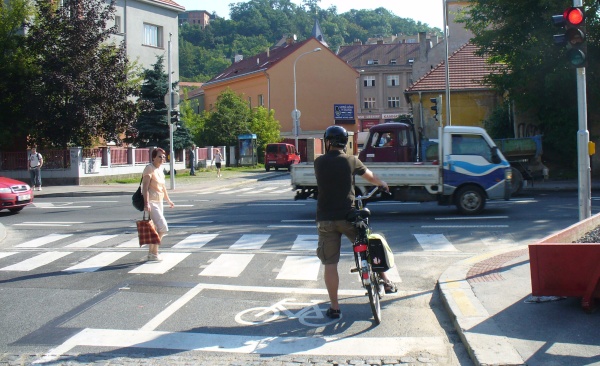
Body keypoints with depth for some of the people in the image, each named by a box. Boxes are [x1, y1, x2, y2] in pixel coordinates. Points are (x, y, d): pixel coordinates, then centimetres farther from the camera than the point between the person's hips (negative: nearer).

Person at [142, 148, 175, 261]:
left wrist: (168, 200, 33)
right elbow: (145, 187, -20)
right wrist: (146, 203, -28)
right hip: (151, 202, -9)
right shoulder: (149, 168, -13)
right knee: (163, 227, -14)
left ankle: (151, 253, 19)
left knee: (154, 229, 12)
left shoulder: (160, 169, 13)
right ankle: (154, 253, -5)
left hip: (159, 202, 9)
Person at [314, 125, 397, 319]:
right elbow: (370, 176, 16)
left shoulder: (319, 162, 0)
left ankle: (334, 307, 6)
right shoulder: (351, 161, -2)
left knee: (330, 263, 4)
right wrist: (382, 184, 39)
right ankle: (386, 281, 32)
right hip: (347, 216, 0)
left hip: (325, 219, 0)